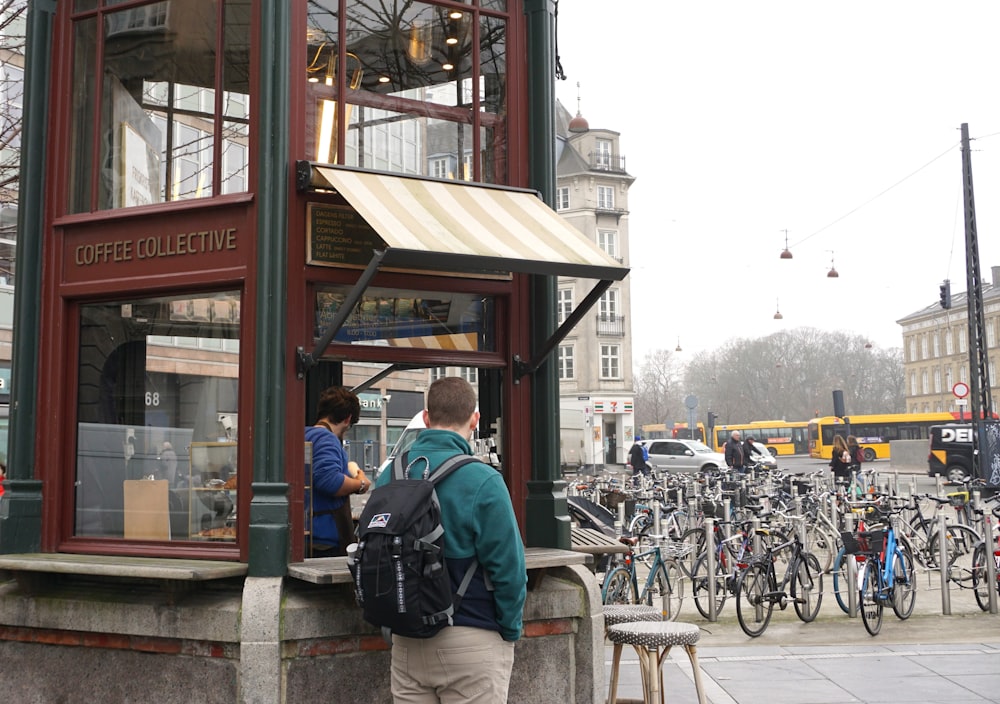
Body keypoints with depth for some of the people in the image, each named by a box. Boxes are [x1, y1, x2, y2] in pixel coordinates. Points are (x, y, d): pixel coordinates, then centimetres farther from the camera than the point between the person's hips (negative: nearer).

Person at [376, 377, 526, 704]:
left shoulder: (387, 477, 1)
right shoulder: (483, 481, -17)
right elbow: (508, 568, -15)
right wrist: (509, 632, 0)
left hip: (405, 644, 5)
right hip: (471, 641, -5)